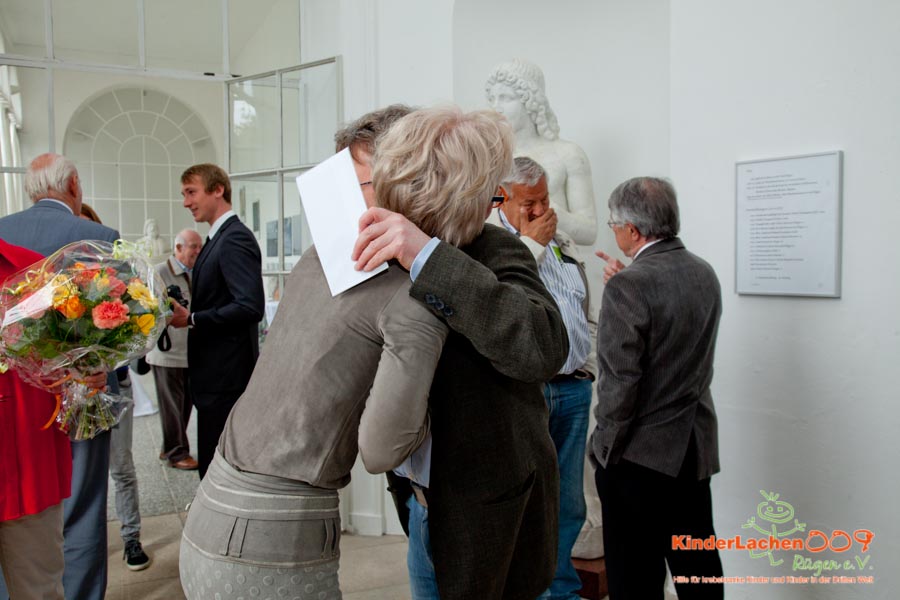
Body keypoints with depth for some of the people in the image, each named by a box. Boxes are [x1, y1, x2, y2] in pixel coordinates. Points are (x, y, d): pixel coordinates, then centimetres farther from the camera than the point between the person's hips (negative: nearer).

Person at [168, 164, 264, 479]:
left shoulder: (236, 239, -15)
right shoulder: (217, 238, 16)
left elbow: (251, 306, -25)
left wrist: (191, 319, -20)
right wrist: (186, 313, 6)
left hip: (226, 378, -10)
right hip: (215, 374, 10)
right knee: (213, 465, 18)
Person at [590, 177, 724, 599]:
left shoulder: (628, 286, -19)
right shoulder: (705, 274, 4)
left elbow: (619, 381, -20)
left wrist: (607, 447, -6)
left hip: (641, 454, -7)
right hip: (695, 449, 8)